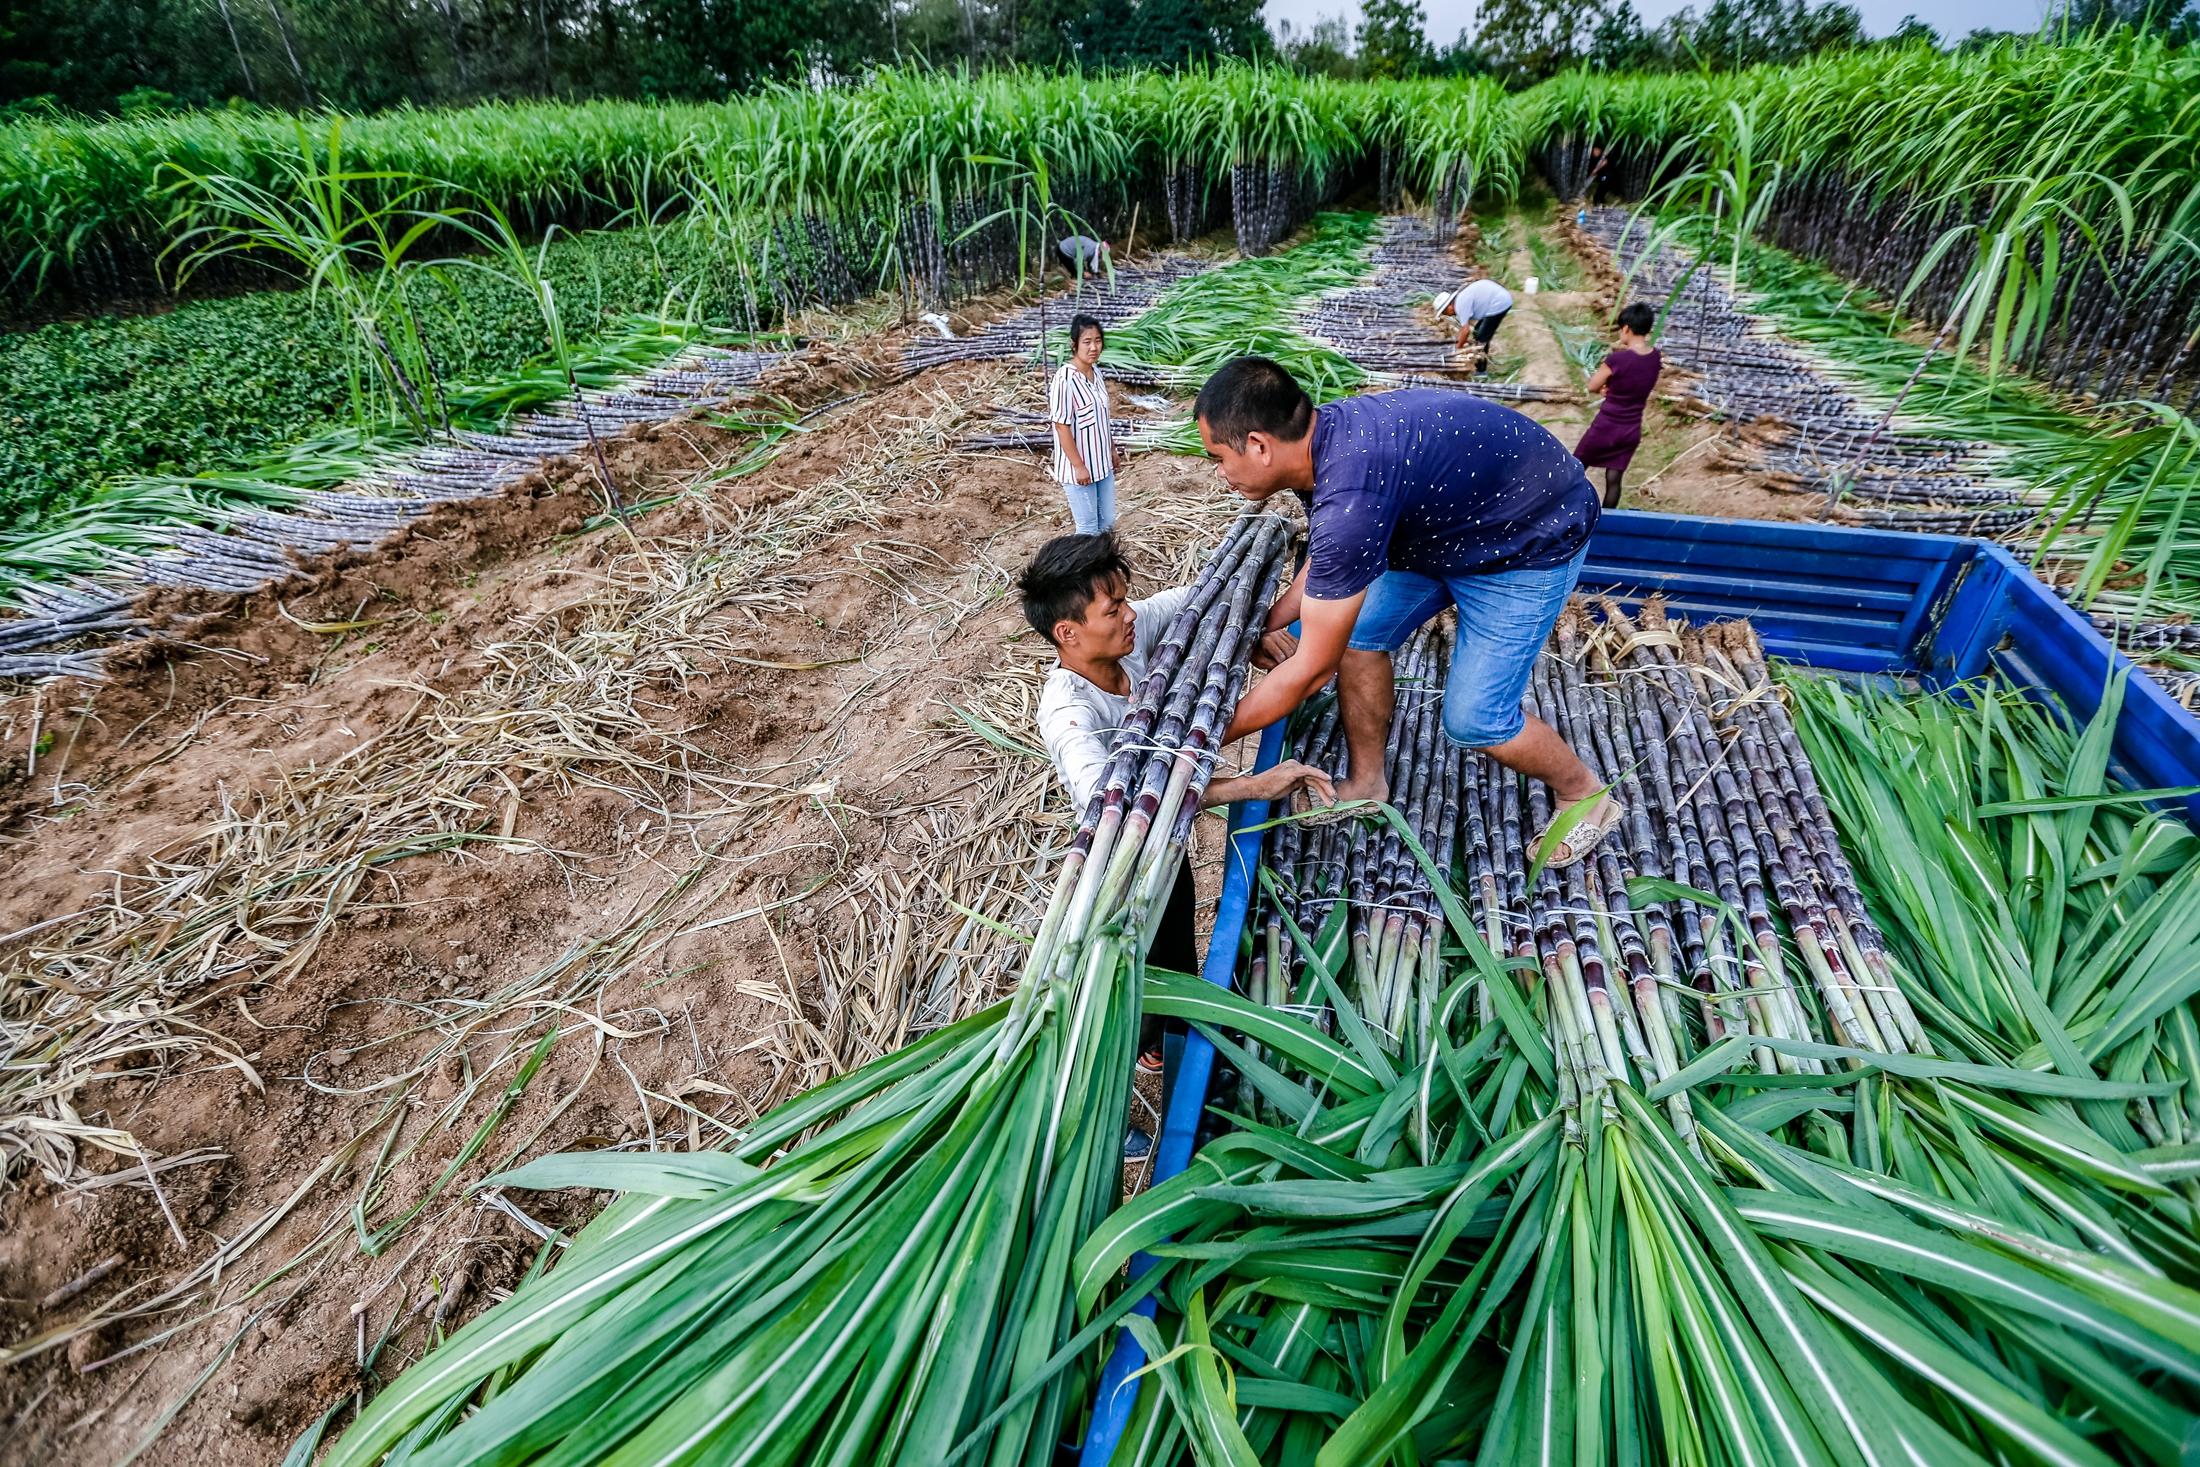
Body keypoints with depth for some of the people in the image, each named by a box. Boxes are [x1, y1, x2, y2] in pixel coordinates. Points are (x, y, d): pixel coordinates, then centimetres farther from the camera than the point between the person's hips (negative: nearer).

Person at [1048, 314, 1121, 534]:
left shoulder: (1096, 372, 4)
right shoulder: (1065, 380, -21)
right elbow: (1062, 427, -20)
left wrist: (1113, 450, 19)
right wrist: (1079, 466, -19)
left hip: (1101, 462, 8)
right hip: (1078, 467, -8)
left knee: (1107, 522, 16)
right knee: (1088, 528, 3)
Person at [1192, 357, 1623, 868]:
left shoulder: (1349, 497, -39)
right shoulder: (1321, 437, -11)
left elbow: (1311, 671, -31)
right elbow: (1327, 561, 9)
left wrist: (1211, 735, -21)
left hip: (1534, 541, -8)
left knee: (1473, 717, -6)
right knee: (1357, 632, 3)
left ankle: (1585, 798, 22)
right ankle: (1366, 785, 21)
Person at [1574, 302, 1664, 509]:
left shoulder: (1617, 359, -21)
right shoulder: (1655, 357, -2)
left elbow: (1592, 386, -10)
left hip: (1606, 428, -6)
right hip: (1632, 430, 6)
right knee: (1614, 479, 13)